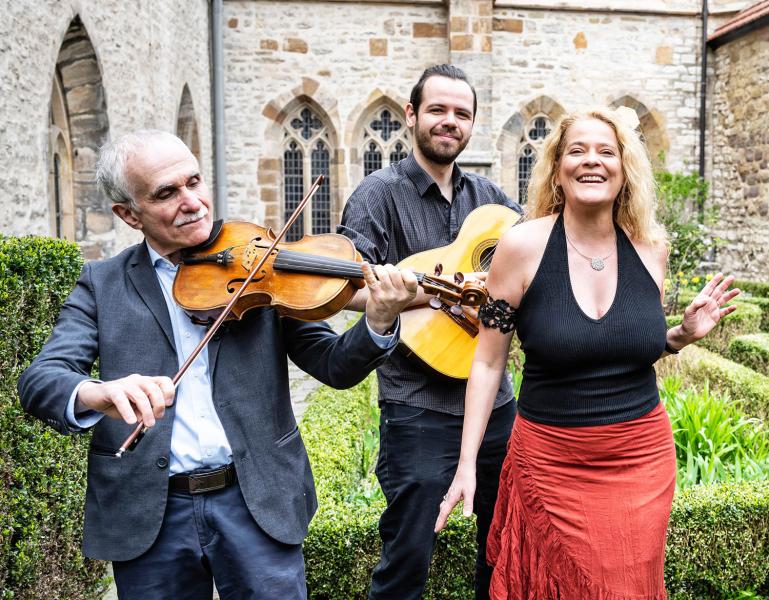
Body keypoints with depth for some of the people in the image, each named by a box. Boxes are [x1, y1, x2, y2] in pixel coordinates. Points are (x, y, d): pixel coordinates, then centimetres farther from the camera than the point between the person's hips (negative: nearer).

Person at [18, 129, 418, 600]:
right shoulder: (102, 284, 3)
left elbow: (335, 367, -4)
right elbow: (39, 381, -9)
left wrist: (378, 322, -25)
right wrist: (98, 394, -32)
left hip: (258, 502, 0)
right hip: (146, 514, 1)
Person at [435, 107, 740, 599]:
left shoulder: (650, 247, -1)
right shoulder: (523, 246, -11)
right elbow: (488, 363, -6)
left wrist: (684, 335, -5)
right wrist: (466, 465, -8)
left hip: (642, 460, 3)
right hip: (551, 461, -3)